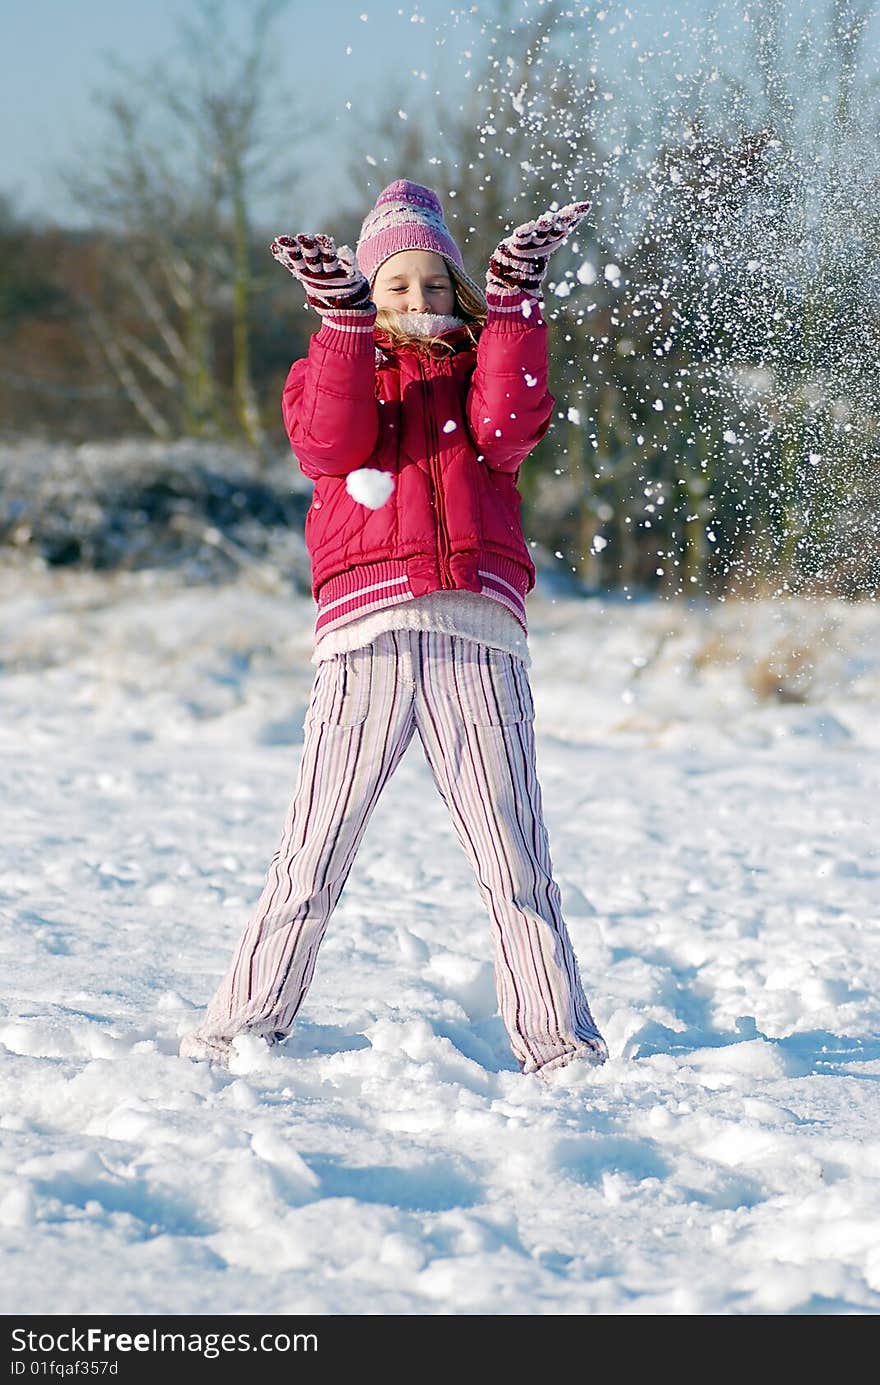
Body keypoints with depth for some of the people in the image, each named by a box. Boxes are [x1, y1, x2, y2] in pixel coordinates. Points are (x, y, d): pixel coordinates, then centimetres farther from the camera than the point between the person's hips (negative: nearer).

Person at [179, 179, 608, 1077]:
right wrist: (346, 319, -10)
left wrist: (514, 302, -5)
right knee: (316, 844, -5)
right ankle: (244, 1028, 2)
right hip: (365, 630, 0)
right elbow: (331, 441, -2)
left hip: (478, 635, 1)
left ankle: (559, 1043, -3)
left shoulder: (481, 369, 23)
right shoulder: (330, 367, 21)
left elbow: (508, 426, 0)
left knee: (511, 851, -5)